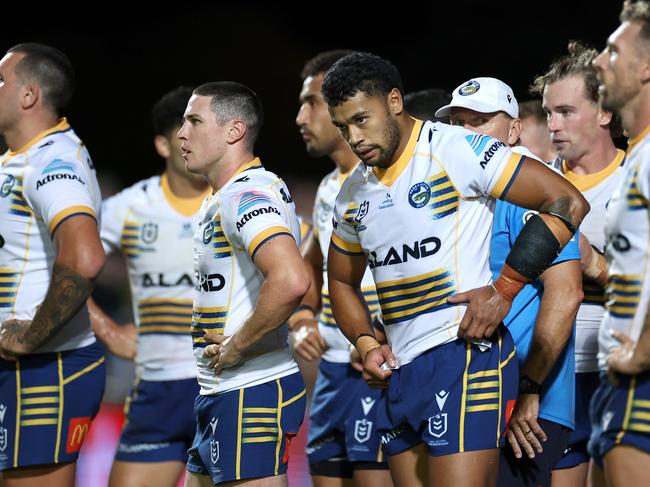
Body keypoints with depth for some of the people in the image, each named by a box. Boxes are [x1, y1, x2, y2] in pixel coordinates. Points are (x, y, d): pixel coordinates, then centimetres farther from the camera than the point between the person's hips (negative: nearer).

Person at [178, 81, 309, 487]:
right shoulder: (220, 199, 18)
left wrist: (236, 347, -21)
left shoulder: (247, 195, -16)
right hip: (221, 394, 11)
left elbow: (291, 280, -32)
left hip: (251, 394, -11)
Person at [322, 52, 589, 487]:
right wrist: (366, 344, 11)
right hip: (401, 370, 8)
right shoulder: (354, 194, 15)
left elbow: (568, 202, -11)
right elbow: (342, 281, 30)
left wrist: (504, 289, -14)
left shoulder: (457, 150, -8)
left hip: (465, 354, -8)